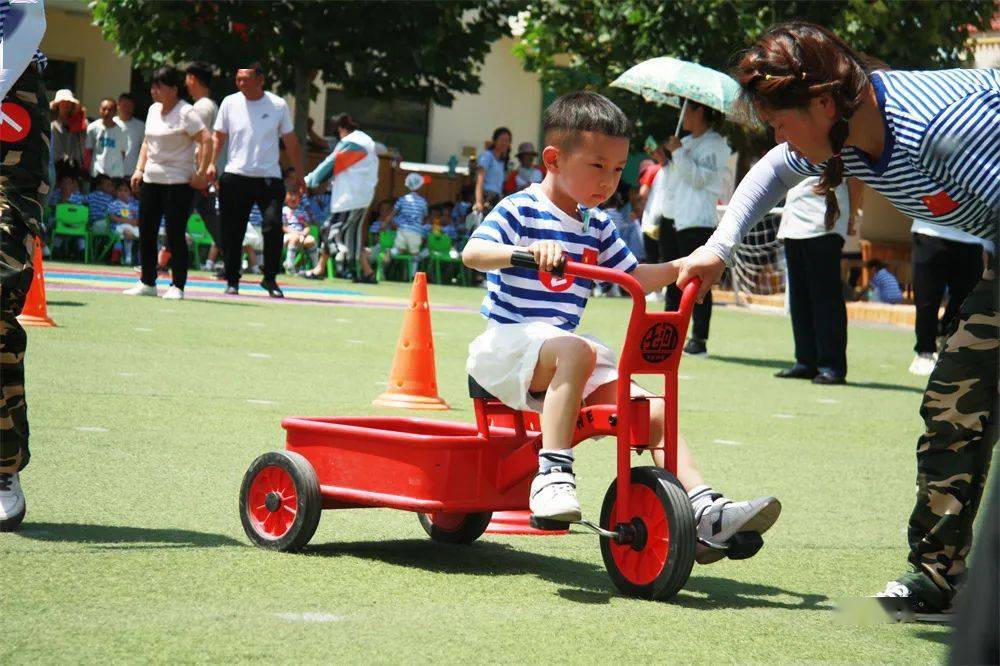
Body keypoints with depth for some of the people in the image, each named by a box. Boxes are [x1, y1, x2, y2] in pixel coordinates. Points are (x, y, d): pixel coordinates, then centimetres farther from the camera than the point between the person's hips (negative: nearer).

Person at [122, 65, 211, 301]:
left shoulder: (186, 113, -11)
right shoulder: (153, 110, 13)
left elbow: (206, 140, -18)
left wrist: (201, 173, -21)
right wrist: (140, 169, 13)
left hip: (178, 182, -8)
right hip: (151, 180, 8)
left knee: (175, 235, -6)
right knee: (146, 231, 8)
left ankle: (177, 286, 2)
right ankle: (147, 282, 18)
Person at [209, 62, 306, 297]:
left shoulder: (278, 105, 1)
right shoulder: (230, 103, 3)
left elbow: (291, 142, 8)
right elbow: (218, 137, 10)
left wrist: (299, 175, 8)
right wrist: (211, 163, -5)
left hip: (269, 178, -1)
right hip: (235, 177, 1)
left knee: (273, 226, -14)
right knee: (232, 231, 3)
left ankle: (270, 279, -1)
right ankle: (232, 280, 15)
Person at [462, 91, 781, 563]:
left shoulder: (597, 227, 14)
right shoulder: (520, 210, -7)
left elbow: (633, 277, 24)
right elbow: (472, 252, -23)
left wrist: (680, 268, 7)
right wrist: (525, 251, -42)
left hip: (562, 353, 7)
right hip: (508, 342, -7)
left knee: (653, 412, -9)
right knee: (575, 349, -39)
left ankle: (706, 512, -16)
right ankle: (553, 475, -40)